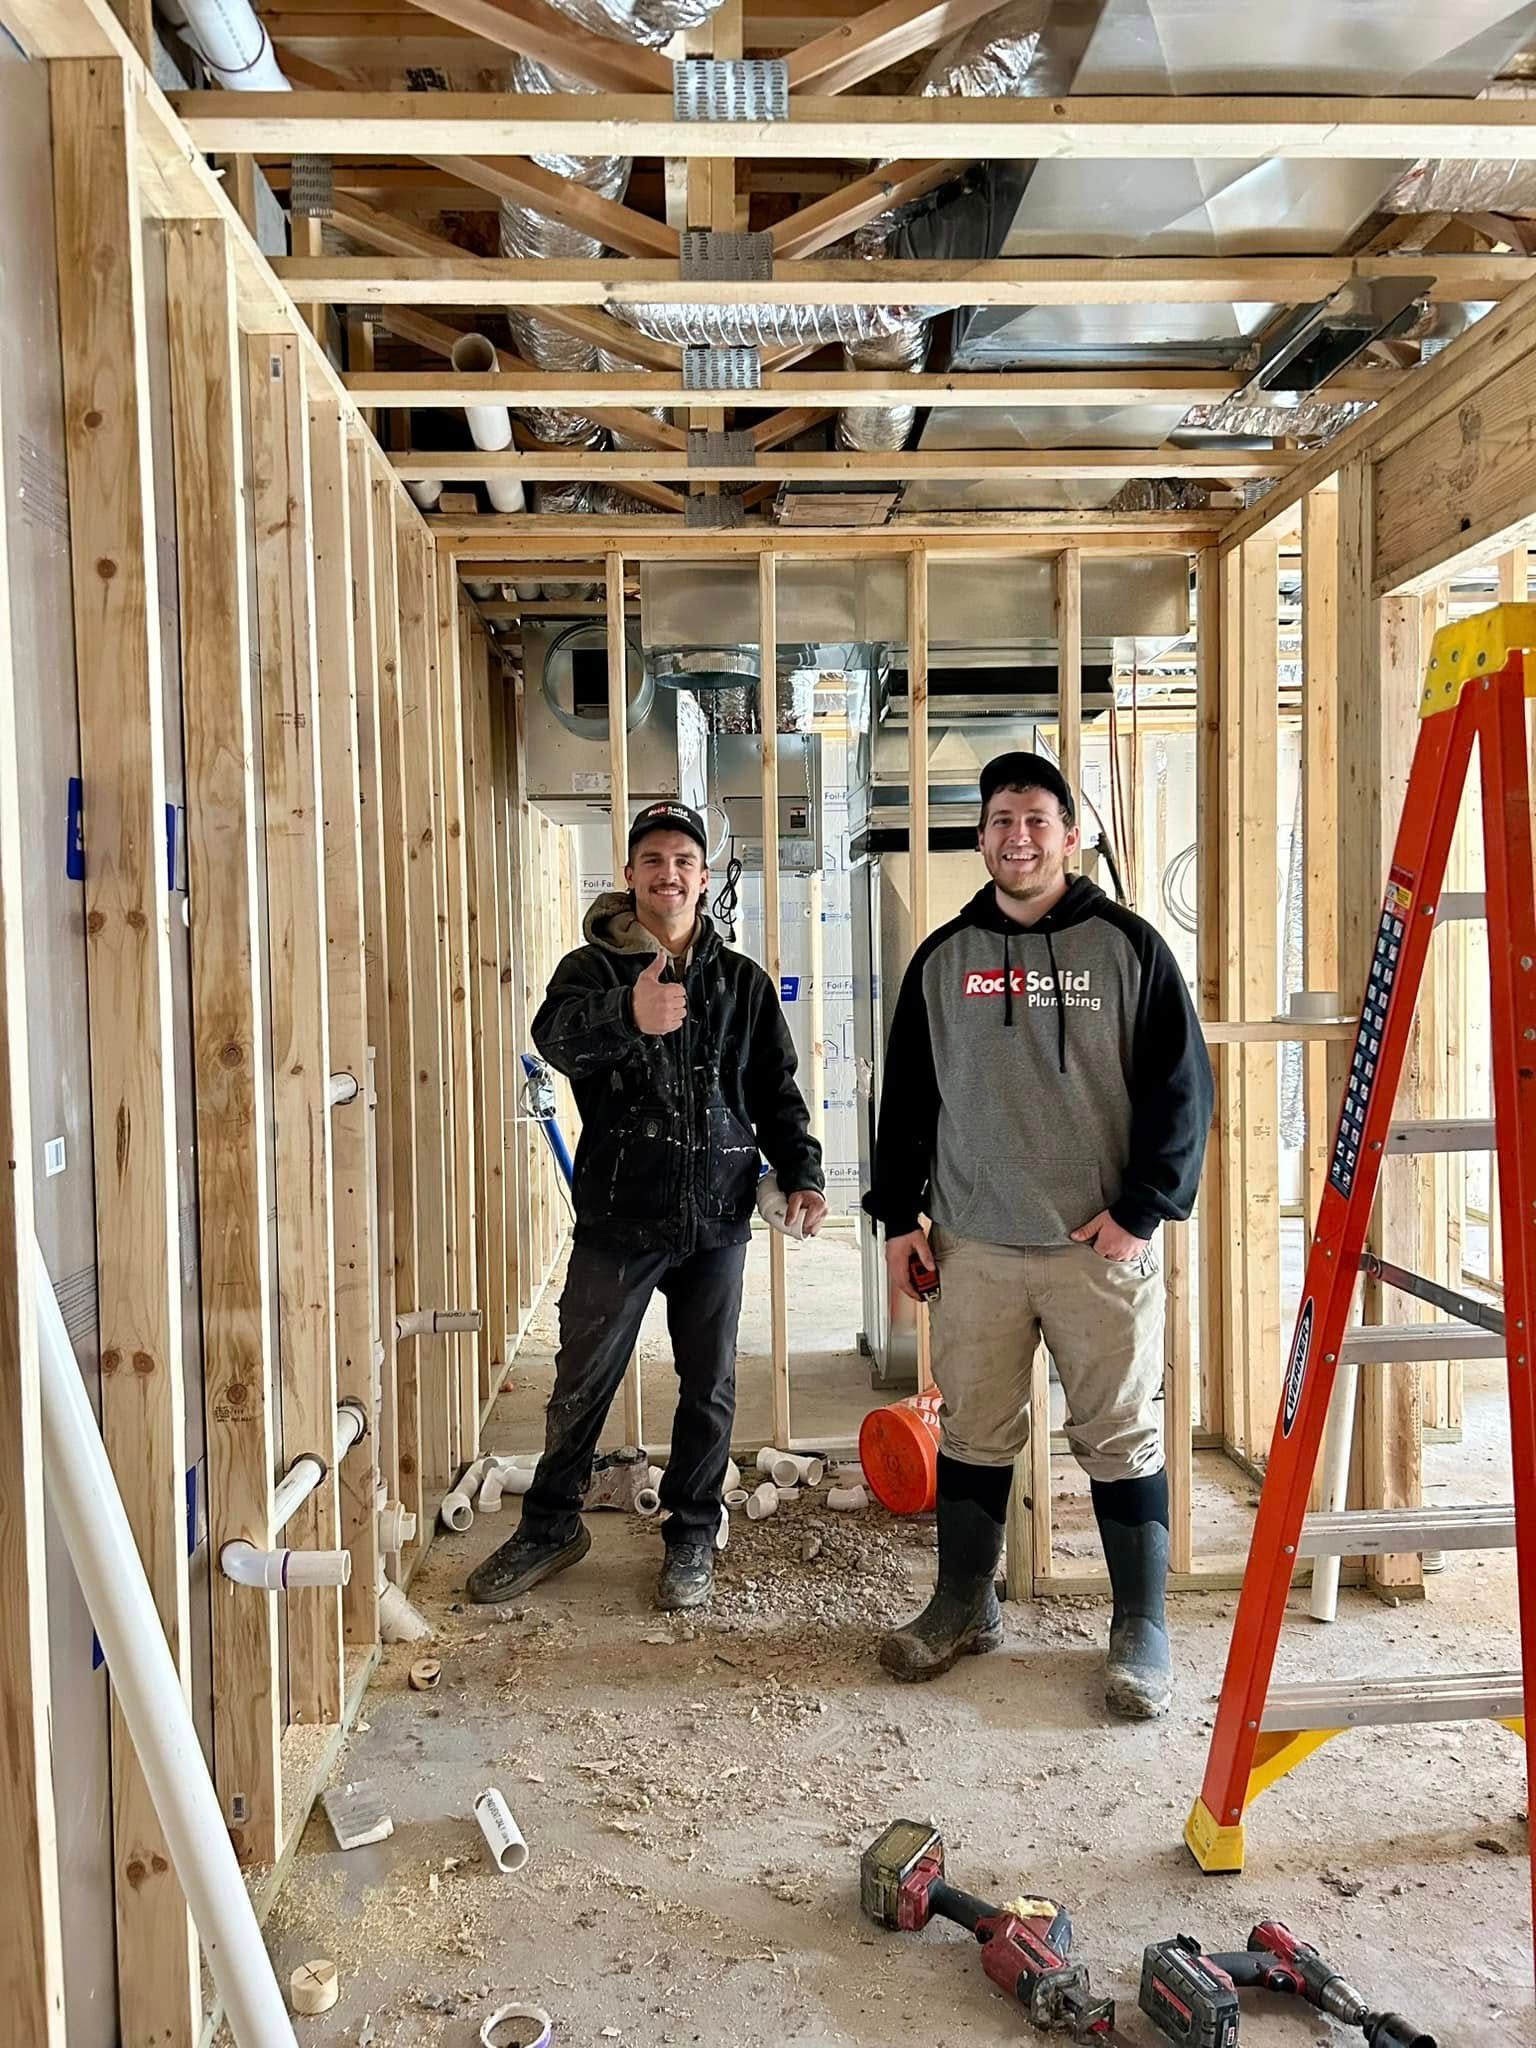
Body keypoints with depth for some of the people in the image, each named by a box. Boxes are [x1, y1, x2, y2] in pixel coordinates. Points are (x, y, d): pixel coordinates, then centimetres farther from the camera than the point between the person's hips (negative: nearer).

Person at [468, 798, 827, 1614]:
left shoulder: (742, 981, 8)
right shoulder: (592, 968, -2)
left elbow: (777, 1091, 12)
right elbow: (558, 1035, -25)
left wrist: (801, 1173, -1)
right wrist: (627, 1015, -46)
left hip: (716, 1219, 2)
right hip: (618, 1218, -2)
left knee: (709, 1389, 11)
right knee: (582, 1383, 8)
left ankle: (691, 1535, 29)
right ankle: (550, 1525, 29)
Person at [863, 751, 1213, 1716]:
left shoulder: (1127, 945, 0)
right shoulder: (942, 958, 9)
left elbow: (1183, 1085, -2)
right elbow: (908, 1095, 13)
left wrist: (1142, 1210, -9)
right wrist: (899, 1215, 9)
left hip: (1101, 1244, -3)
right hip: (975, 1246, 3)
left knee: (1123, 1438, 5)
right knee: (973, 1433, 12)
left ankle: (1143, 1626, 20)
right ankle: (965, 1604, 28)